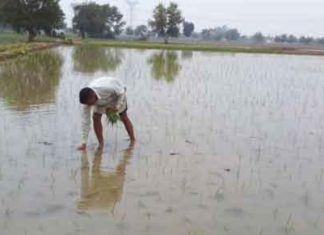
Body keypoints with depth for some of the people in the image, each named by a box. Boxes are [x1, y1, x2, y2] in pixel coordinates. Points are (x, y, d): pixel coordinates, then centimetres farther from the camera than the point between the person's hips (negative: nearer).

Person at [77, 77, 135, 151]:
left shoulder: (106, 88, -47)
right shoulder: (87, 100, -32)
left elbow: (122, 92, -27)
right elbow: (85, 121, -26)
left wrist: (117, 107, -27)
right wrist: (84, 143, -26)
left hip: (118, 93, -3)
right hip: (101, 98, 3)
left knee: (124, 117, 0)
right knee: (96, 117, -12)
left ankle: (133, 141, 15)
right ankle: (101, 144, -1)